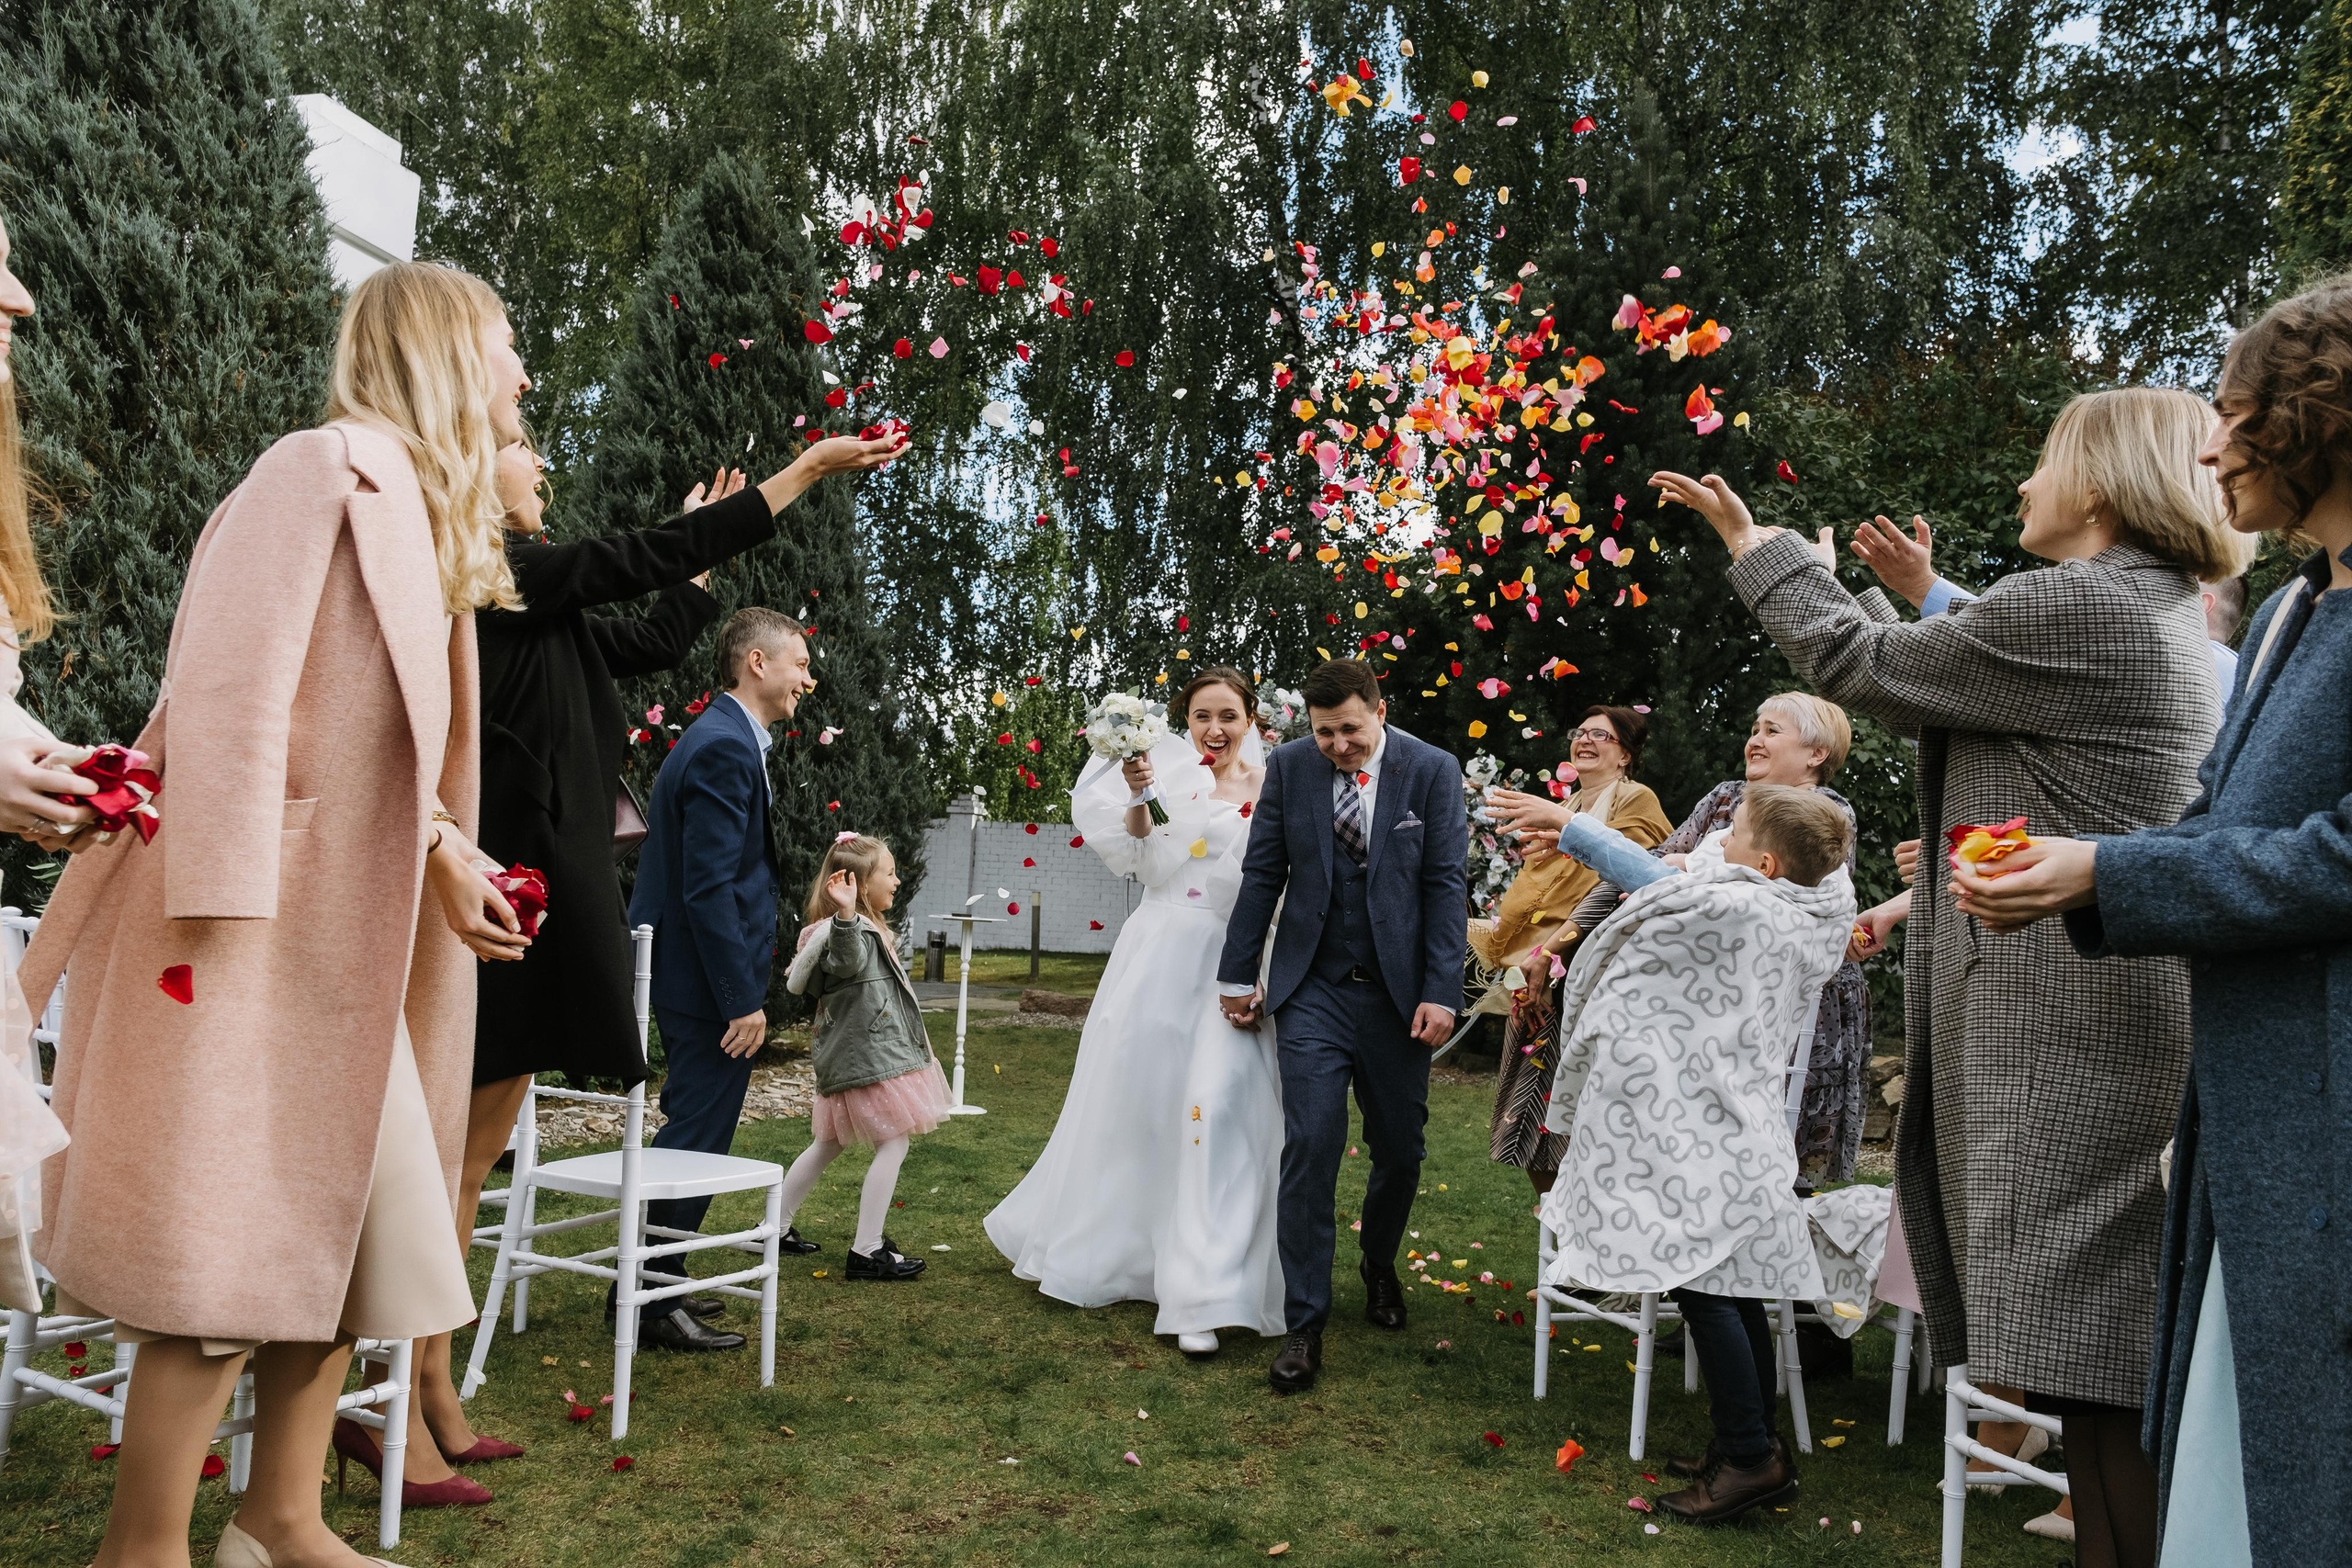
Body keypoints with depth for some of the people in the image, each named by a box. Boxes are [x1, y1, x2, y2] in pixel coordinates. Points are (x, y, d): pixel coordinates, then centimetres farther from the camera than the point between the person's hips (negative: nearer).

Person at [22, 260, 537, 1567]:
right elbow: (228, 698, -20)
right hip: (246, 929, -9)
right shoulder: (324, 470, -12)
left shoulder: (427, 514, 16)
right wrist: (221, 922, -24)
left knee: (355, 1220, 11)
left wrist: (442, 847, 10)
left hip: (338, 933, 9)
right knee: (235, 1252, -5)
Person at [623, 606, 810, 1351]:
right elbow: (708, 887, -24)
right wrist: (743, 999, -22)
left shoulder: (724, 738, 15)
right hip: (707, 980, -11)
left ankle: (646, 1288, 30)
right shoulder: (725, 748, -19)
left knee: (688, 1133, 18)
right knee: (697, 1141, -1)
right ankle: (655, 1307, 10)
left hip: (686, 975, 11)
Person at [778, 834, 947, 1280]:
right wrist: (846, 916, -56)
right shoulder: (849, 931, -16)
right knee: (892, 1144, -8)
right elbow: (848, 961, -41)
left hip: (850, 1055, 11)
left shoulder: (867, 929, 17)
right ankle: (866, 1251, -6)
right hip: (866, 1055, -11)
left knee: (828, 1144, 18)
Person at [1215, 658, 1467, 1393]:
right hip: (1313, 992, 0)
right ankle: (1303, 1327, 2)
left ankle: (1380, 1266, 41)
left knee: (1400, 1151, 12)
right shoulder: (1289, 766, 0)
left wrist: (1441, 993, -11)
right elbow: (1262, 876, 6)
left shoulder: (1433, 771, -4)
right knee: (1309, 1149, -8)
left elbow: (1446, 886, -5)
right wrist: (1238, 975, 7)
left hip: (1398, 995, 0)